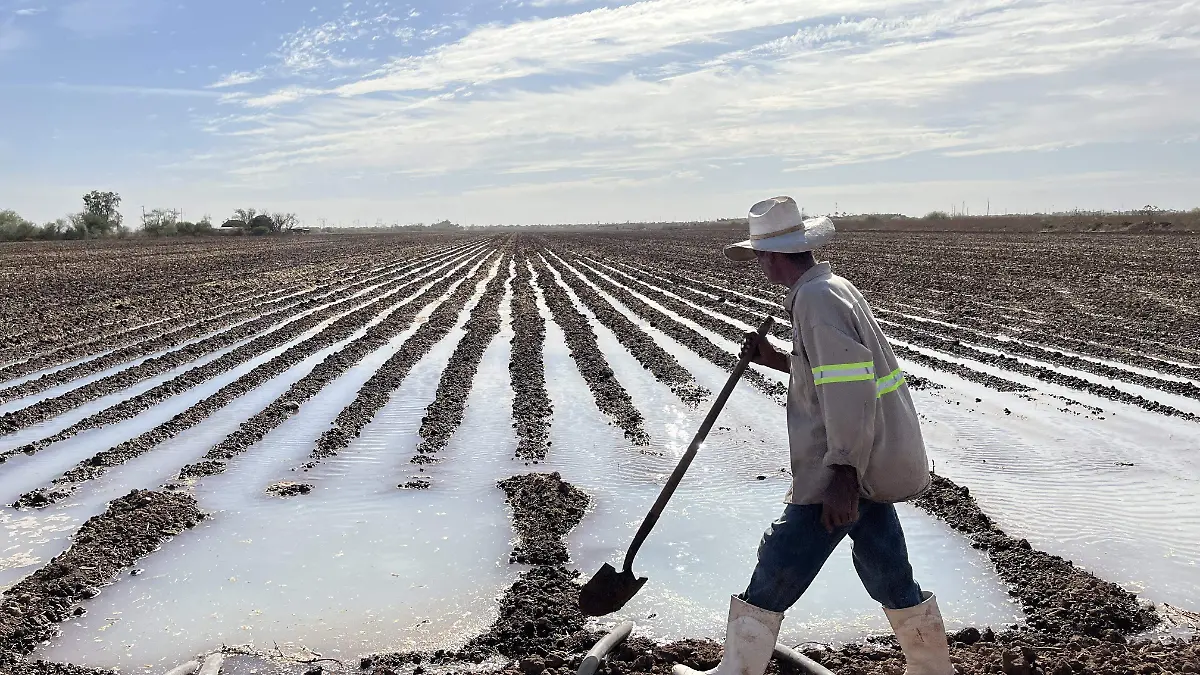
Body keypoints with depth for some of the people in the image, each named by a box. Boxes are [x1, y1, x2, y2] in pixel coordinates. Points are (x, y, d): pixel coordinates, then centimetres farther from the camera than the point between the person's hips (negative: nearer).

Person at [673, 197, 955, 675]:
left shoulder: (817, 298, -17)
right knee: (889, 573, 20)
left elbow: (847, 389, -25)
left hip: (844, 465, -10)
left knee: (777, 571, 1)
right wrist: (775, 360, 15)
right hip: (868, 462, 10)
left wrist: (843, 477, -26)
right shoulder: (830, 288, 13)